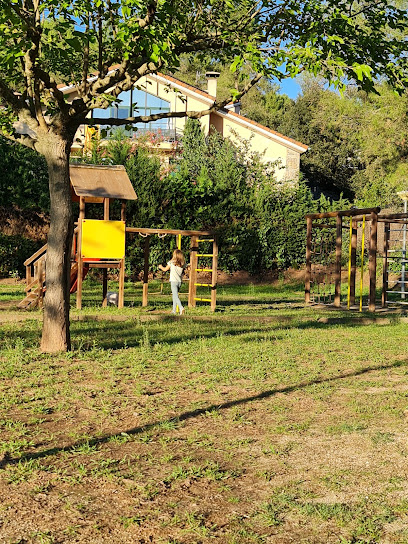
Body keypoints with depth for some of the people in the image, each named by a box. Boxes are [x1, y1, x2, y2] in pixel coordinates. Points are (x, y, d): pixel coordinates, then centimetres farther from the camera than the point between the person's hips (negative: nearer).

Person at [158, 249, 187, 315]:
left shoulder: (172, 262, -6)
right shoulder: (183, 264, 3)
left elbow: (165, 269, 5)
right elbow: (182, 272, 12)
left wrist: (161, 267, 26)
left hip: (173, 281, -5)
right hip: (179, 281, 5)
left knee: (176, 296, -10)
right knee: (175, 295, 17)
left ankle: (181, 308, -27)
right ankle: (174, 310, 20)